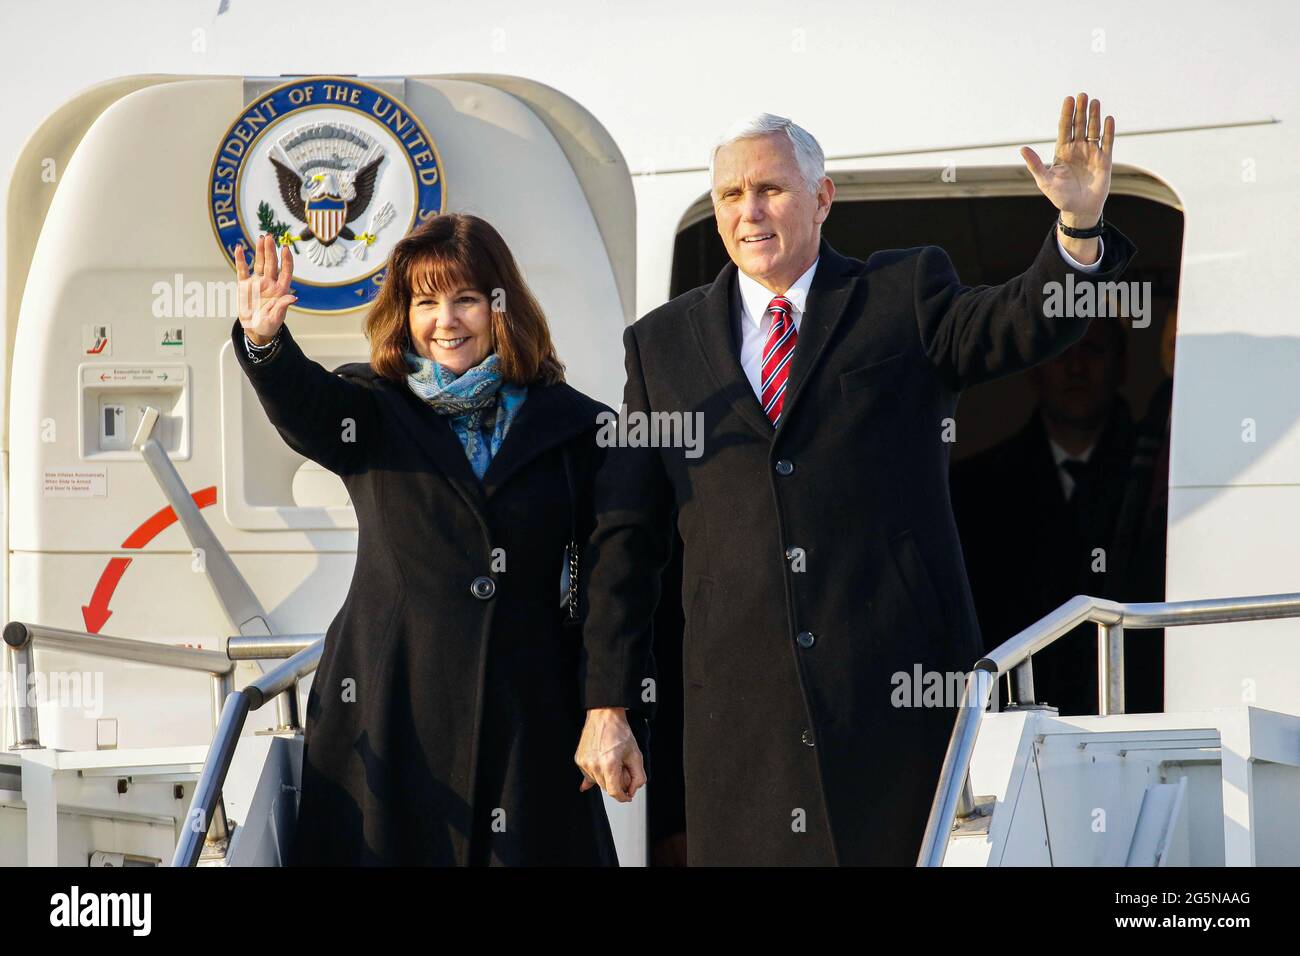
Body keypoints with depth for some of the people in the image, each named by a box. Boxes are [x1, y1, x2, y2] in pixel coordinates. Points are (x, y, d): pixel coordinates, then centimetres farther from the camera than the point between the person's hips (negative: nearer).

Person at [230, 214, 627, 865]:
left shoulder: (569, 426, 6)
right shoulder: (376, 411, 6)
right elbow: (304, 408, -17)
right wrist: (265, 341, -39)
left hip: (526, 717, 0)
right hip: (390, 715, 0)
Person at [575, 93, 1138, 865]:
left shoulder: (905, 296, 8)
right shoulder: (664, 344, 12)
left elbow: (1021, 326, -11)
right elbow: (626, 538, 11)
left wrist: (1080, 226, -30)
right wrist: (608, 702, 6)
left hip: (900, 687, -1)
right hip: (743, 707, 1)